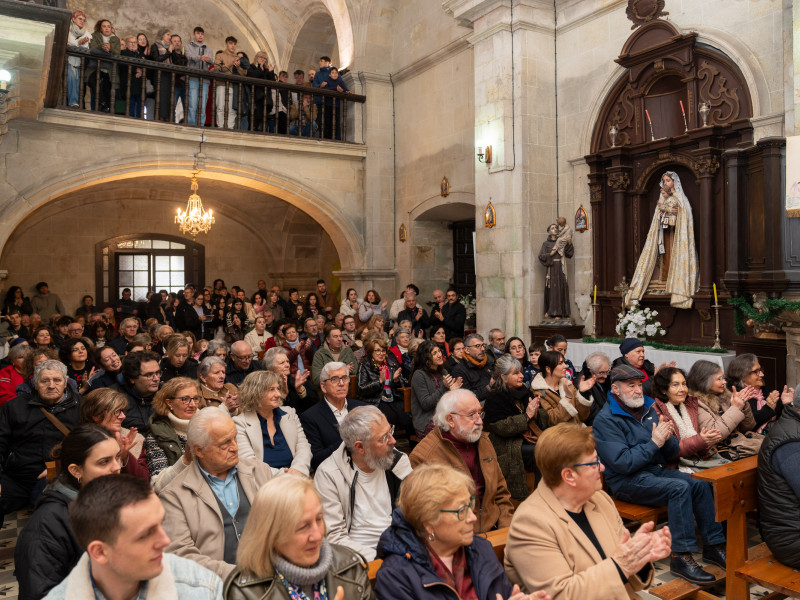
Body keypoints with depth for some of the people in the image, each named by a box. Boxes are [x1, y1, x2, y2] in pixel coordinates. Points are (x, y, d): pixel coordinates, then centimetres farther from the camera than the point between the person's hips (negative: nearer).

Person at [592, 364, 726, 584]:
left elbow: (671, 454, 13)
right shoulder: (606, 420, -11)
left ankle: (714, 544, -1)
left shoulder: (648, 409, 11)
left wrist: (667, 438, -9)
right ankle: (681, 556, -22)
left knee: (701, 484, -14)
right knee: (680, 488, -27)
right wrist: (654, 443, -18)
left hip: (657, 470, 7)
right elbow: (623, 463, -20)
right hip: (628, 481, -7)